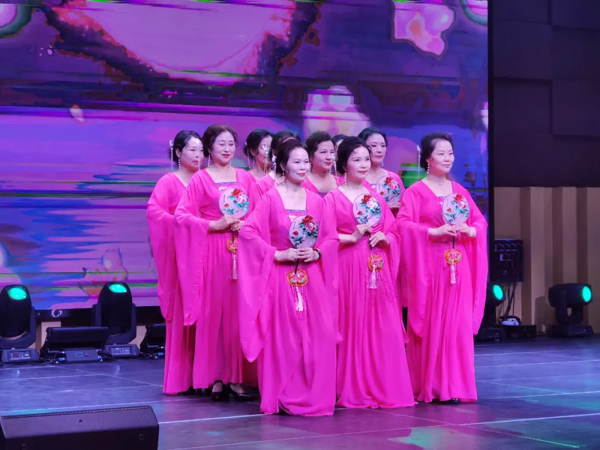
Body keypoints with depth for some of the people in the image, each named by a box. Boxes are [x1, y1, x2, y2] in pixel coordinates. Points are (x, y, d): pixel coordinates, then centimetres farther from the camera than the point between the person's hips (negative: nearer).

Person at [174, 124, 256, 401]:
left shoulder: (246, 178, 14)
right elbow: (181, 215, -4)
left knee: (240, 311, -1)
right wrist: (214, 225, -13)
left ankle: (238, 377, 3)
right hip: (213, 251, -3)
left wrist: (245, 224, -7)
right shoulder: (200, 179, 3)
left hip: (244, 250, 3)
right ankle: (216, 378, 2)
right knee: (214, 311, -4)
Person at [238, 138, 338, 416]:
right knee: (282, 338, -3)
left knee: (317, 337, -1)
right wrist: (278, 254, -15)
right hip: (281, 276, -3)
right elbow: (248, 232, -10)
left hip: (312, 278, 4)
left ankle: (314, 396, 9)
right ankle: (282, 397, 7)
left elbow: (332, 239, 12)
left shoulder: (316, 201, 9)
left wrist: (316, 253, -7)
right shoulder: (270, 199, -3)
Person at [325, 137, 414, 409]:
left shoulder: (376, 198, 16)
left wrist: (384, 237, -2)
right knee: (351, 328, -4)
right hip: (348, 268, -5)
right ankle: (353, 391, 5)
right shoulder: (333, 198, 0)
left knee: (383, 330, 1)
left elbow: (393, 233, 18)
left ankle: (383, 389, 9)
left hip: (378, 269, 5)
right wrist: (351, 237, -16)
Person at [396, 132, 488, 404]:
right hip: (427, 265, -4)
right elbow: (403, 225, -11)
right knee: (429, 324, -3)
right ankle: (426, 386, 4)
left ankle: (454, 384, 7)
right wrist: (434, 232, -20)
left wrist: (469, 230, -7)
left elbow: (480, 221, 14)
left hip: (458, 265, 4)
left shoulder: (459, 191, 14)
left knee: (458, 323, 0)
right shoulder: (415, 192, -1)